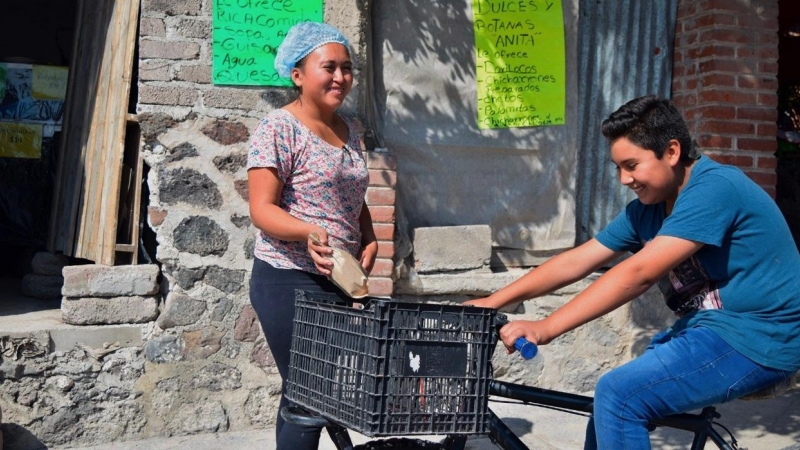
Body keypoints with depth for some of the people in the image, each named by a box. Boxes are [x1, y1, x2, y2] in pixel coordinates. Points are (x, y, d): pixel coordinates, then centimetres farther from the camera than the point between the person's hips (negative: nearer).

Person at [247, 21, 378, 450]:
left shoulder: (348, 129, 13)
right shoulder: (279, 128, -10)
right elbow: (262, 209, -16)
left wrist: (369, 239, 4)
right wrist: (309, 232, -34)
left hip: (340, 279, 8)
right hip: (289, 280, -7)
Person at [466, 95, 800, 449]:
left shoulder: (714, 188, -20)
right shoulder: (646, 210, 6)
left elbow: (638, 274, -28)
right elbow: (575, 261, 5)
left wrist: (546, 328, -30)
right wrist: (493, 302, -2)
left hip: (755, 338, -9)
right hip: (707, 328, 9)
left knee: (618, 396, -20)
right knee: (611, 401, 8)